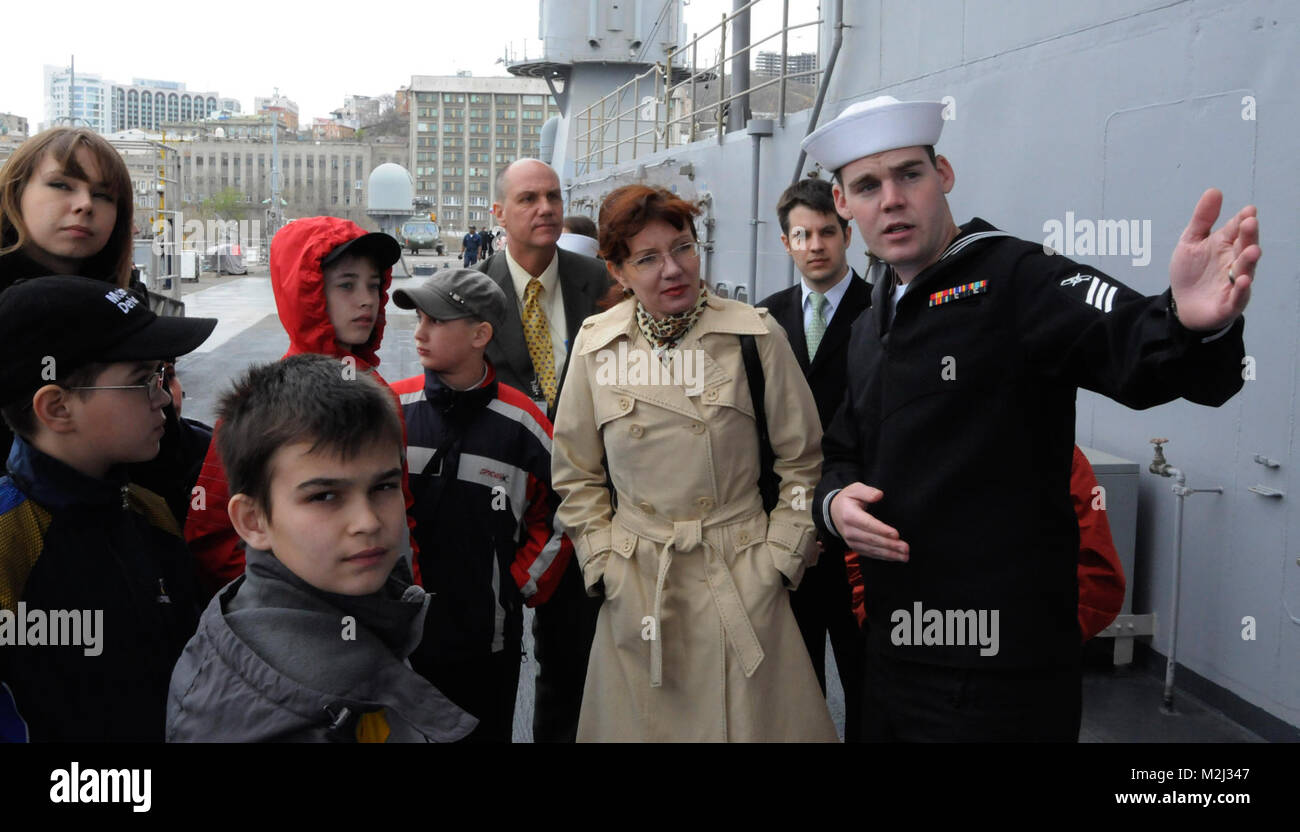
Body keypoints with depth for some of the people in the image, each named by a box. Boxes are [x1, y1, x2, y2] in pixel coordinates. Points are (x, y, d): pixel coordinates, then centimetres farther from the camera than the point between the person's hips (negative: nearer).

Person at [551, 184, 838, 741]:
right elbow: (577, 475, 8)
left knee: (751, 721, 7)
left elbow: (802, 461, 1)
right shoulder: (596, 346, -1)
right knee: (642, 723, 13)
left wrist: (778, 560, -3)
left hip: (743, 586, -1)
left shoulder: (757, 336, -6)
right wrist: (603, 566, 2)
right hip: (636, 595, 2)